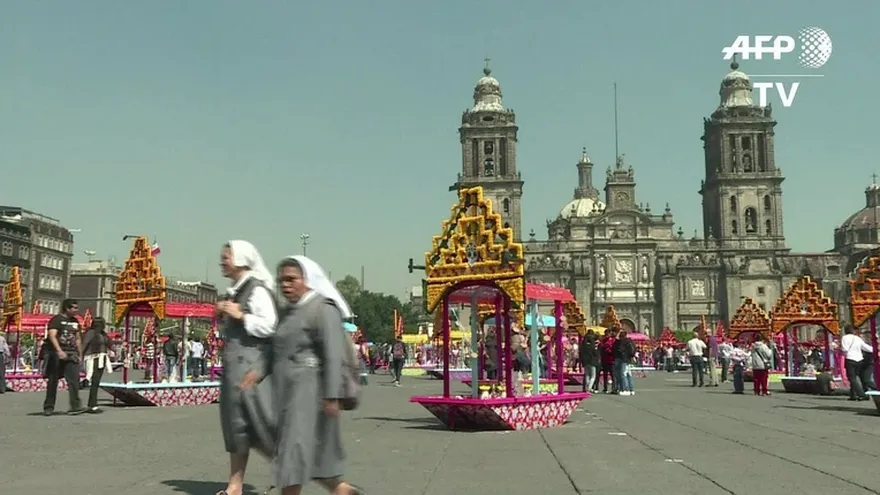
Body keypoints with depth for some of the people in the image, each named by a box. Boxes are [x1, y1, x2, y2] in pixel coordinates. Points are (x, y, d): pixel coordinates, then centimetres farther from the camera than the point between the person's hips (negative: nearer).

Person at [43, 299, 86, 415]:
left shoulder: (75, 321, 16)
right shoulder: (56, 320, -5)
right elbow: (52, 336, -18)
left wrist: (80, 354, 15)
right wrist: (59, 351, -29)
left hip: (72, 354, 5)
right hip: (57, 353, -5)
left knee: (74, 380, -8)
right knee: (53, 381, 4)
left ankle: (75, 406, -14)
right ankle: (48, 407, 14)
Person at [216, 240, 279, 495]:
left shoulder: (257, 290, -11)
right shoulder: (233, 291, 16)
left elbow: (269, 325, -21)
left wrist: (240, 315, -17)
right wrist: (222, 317, 7)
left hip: (250, 362, -9)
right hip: (233, 361, 9)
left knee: (257, 421, -7)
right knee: (234, 422, 10)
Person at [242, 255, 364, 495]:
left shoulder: (323, 309, -12)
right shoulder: (286, 311, 14)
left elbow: (333, 355, -18)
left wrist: (331, 396, -23)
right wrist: (260, 372, 4)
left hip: (310, 391, -9)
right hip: (288, 391, 9)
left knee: (296, 446, -6)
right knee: (314, 449, 14)